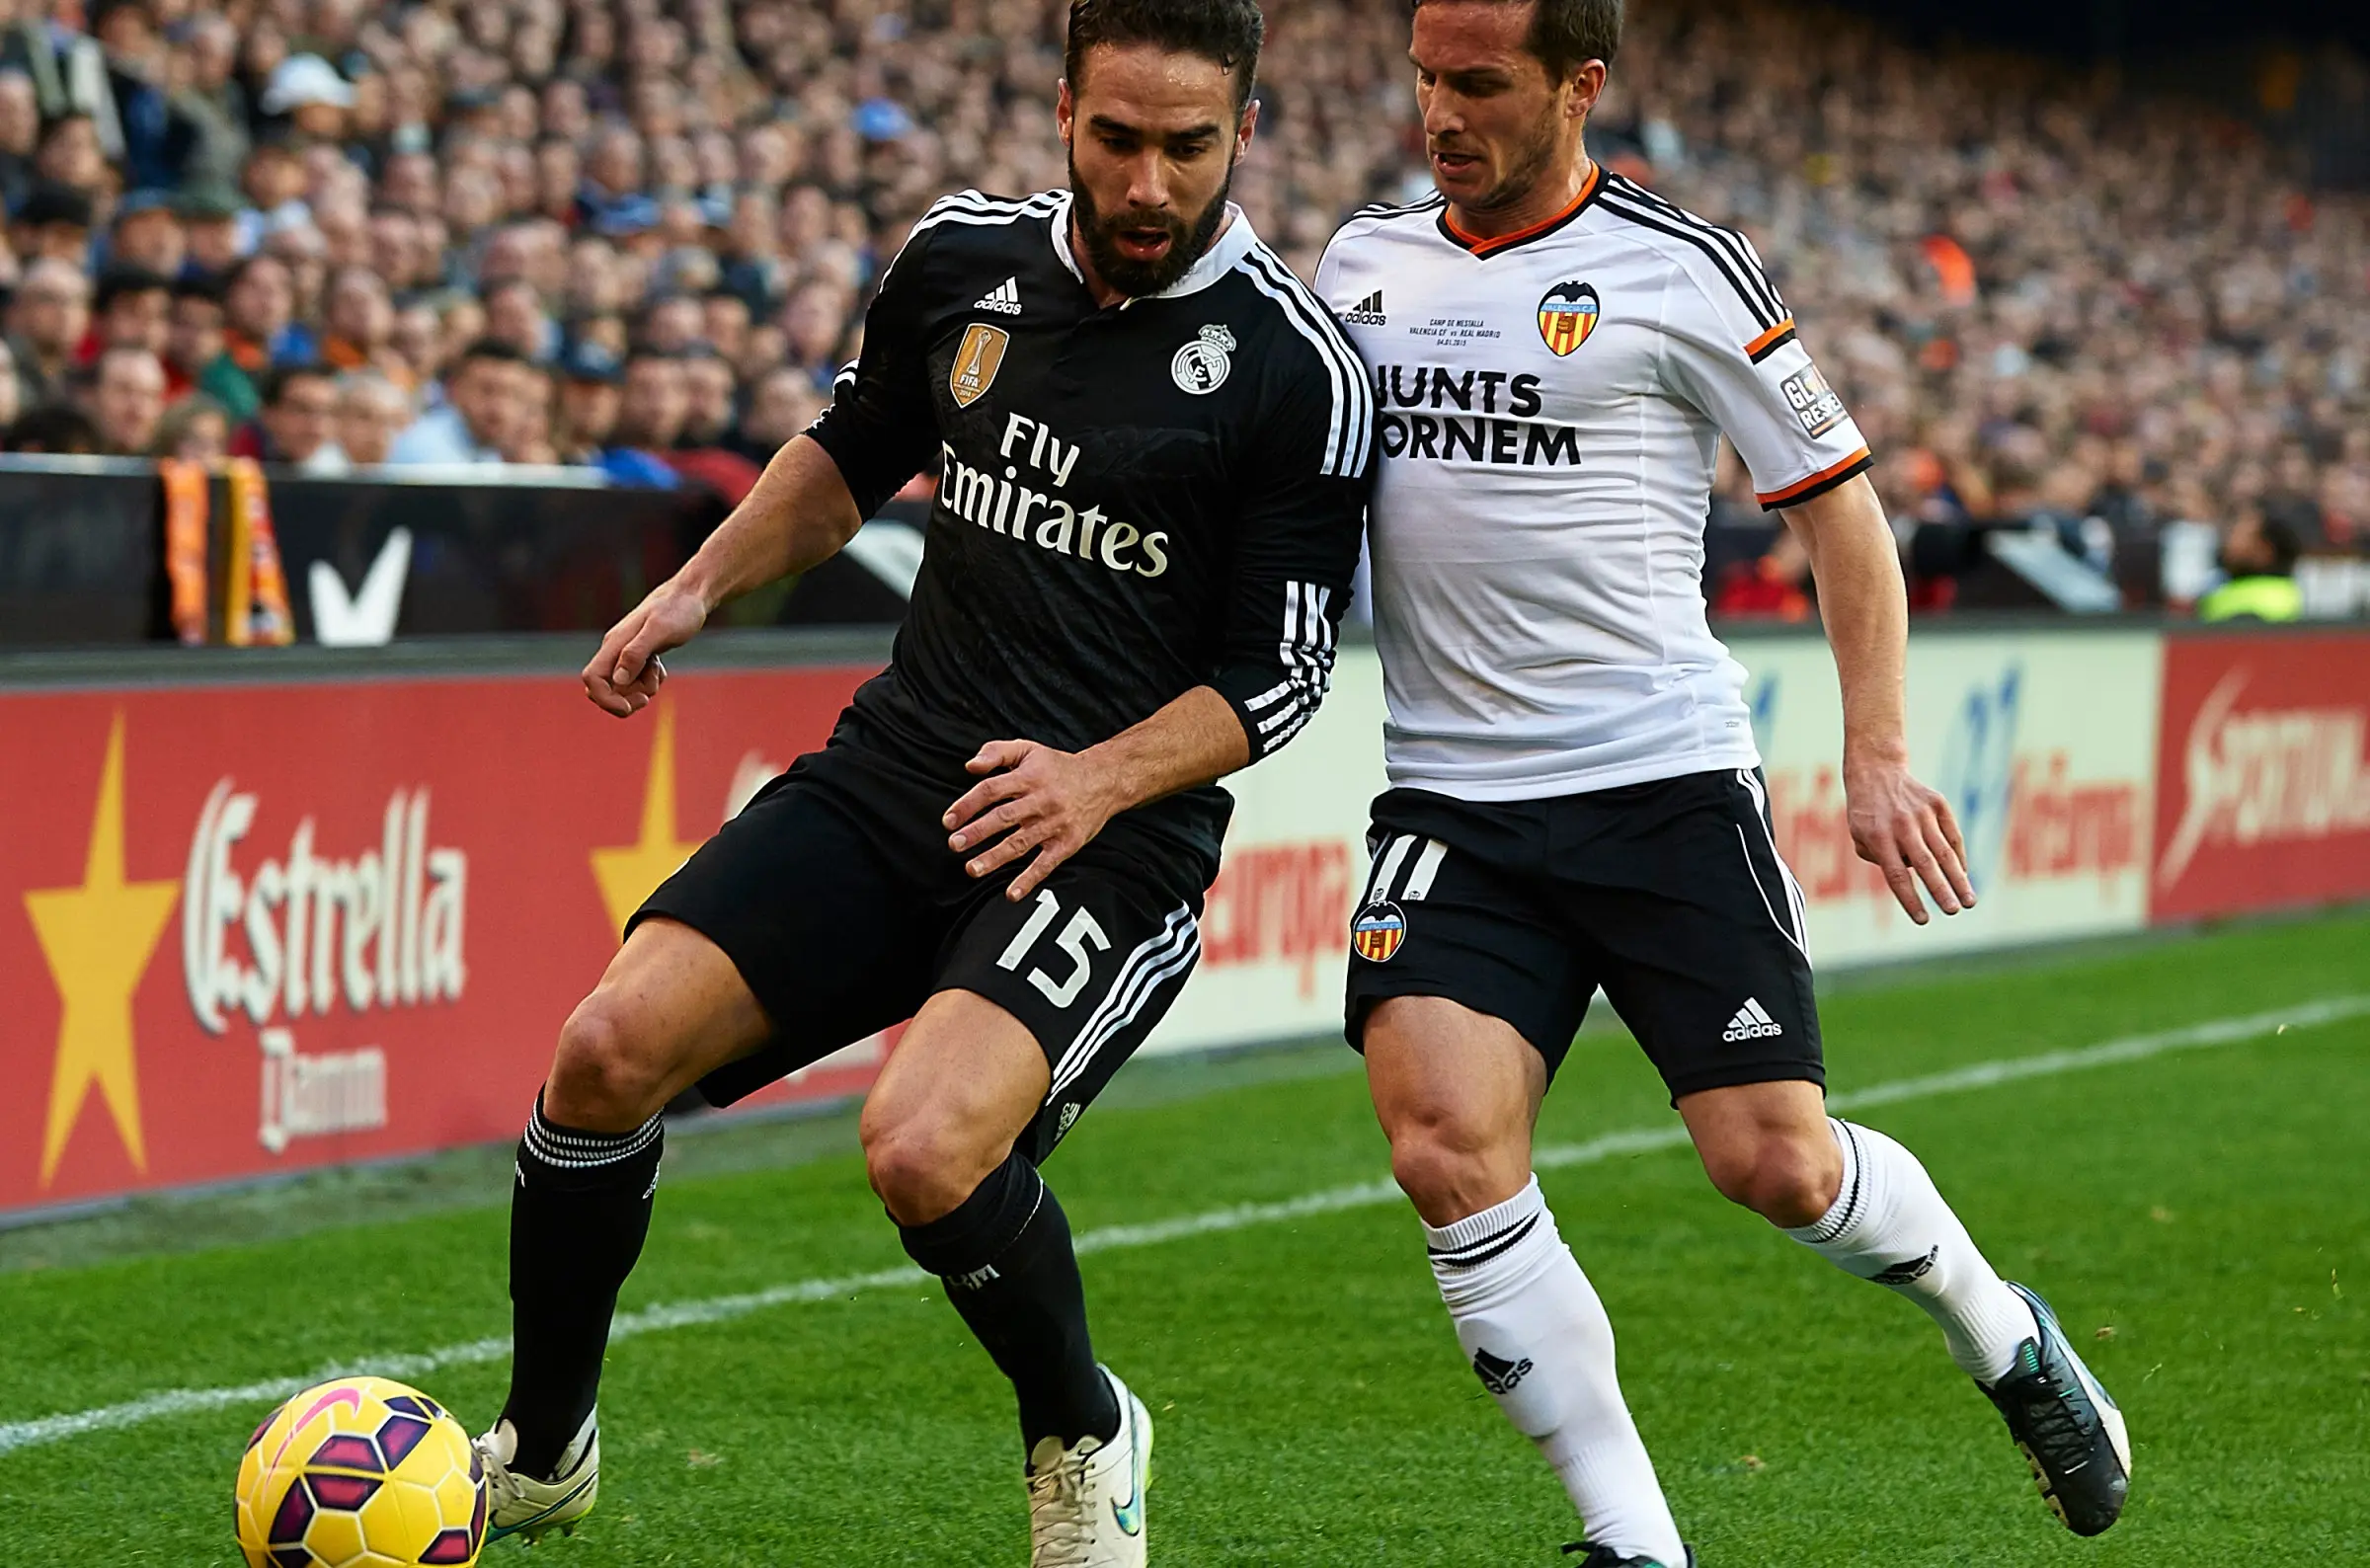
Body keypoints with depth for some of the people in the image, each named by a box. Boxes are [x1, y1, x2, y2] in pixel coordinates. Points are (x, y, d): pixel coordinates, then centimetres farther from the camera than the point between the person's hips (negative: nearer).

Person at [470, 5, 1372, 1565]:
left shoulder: (1297, 369, -10)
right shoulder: (968, 257, 5)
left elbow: (1277, 678, -7)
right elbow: (855, 452, 25)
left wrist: (1103, 777, -21)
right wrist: (700, 587, 14)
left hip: (1113, 837, -5)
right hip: (895, 771, 5)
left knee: (924, 1149, -28)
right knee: (611, 1048, -12)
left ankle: (1086, 1439, 3)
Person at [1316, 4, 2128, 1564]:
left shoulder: (1682, 270, -4)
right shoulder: (1364, 260, 9)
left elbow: (1837, 499, 2)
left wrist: (1879, 751, -4)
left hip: (1665, 783, -3)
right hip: (1451, 803, 3)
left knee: (1777, 1162, -5)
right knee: (1446, 1147, -17)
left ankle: (2002, 1333, 29)